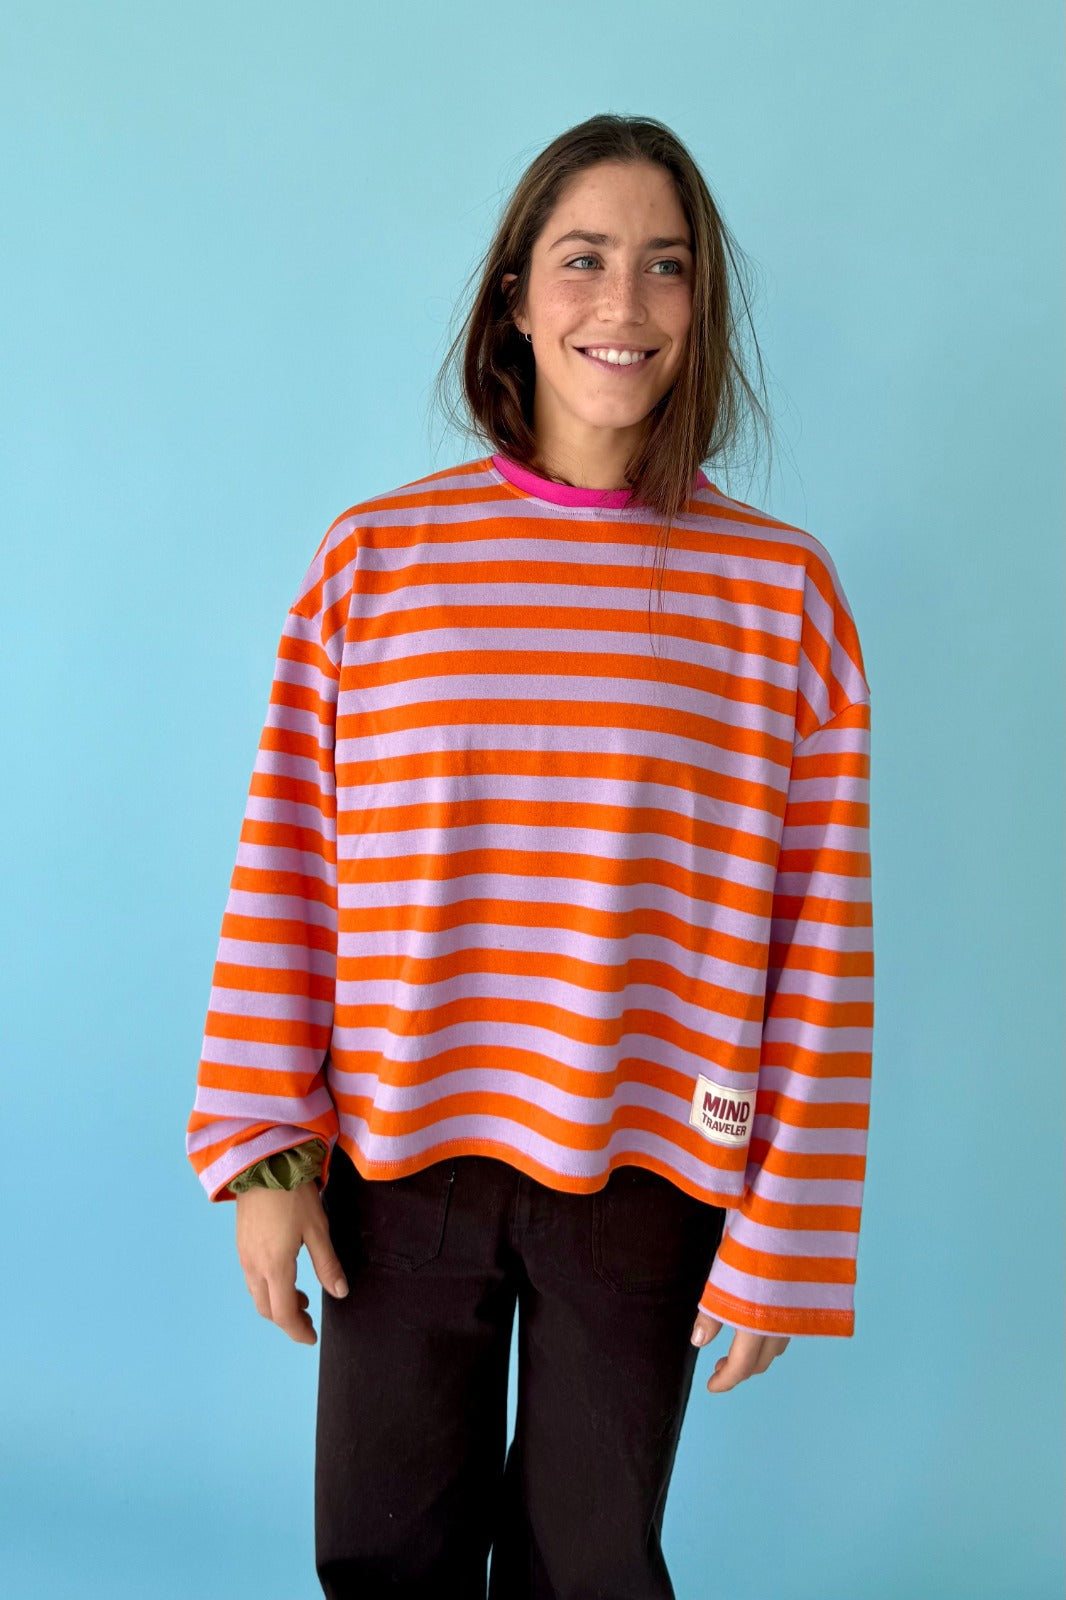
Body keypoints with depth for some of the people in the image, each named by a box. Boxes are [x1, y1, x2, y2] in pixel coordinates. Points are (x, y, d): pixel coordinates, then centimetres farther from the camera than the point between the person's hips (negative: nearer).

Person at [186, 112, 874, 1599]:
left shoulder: (784, 589, -2)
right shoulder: (372, 558, -1)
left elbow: (822, 944, -2)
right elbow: (284, 872, 0)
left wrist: (789, 1232, -2)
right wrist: (262, 1150, -2)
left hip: (641, 1182, 0)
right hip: (399, 1161, 1)